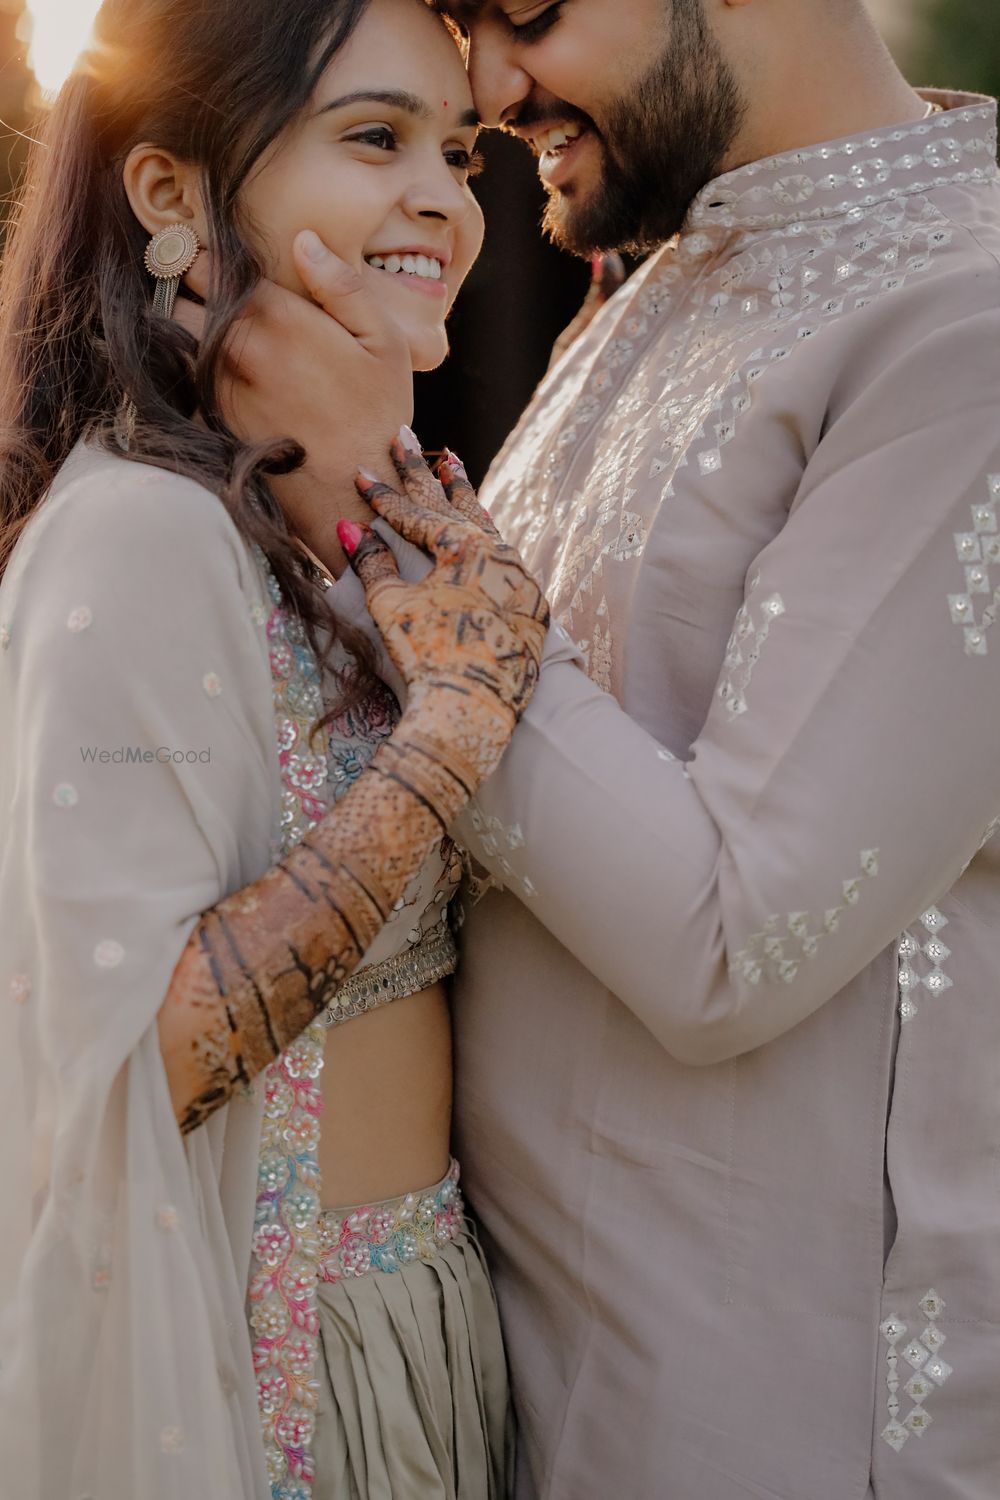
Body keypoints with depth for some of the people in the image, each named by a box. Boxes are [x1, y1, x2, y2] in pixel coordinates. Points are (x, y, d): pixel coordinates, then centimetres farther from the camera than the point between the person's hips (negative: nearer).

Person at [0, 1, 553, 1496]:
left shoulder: (367, 511, 5)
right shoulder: (140, 535, -23)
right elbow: (135, 1052, -28)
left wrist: (496, 666, -2)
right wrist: (452, 728, -26)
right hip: (258, 1351, -8)